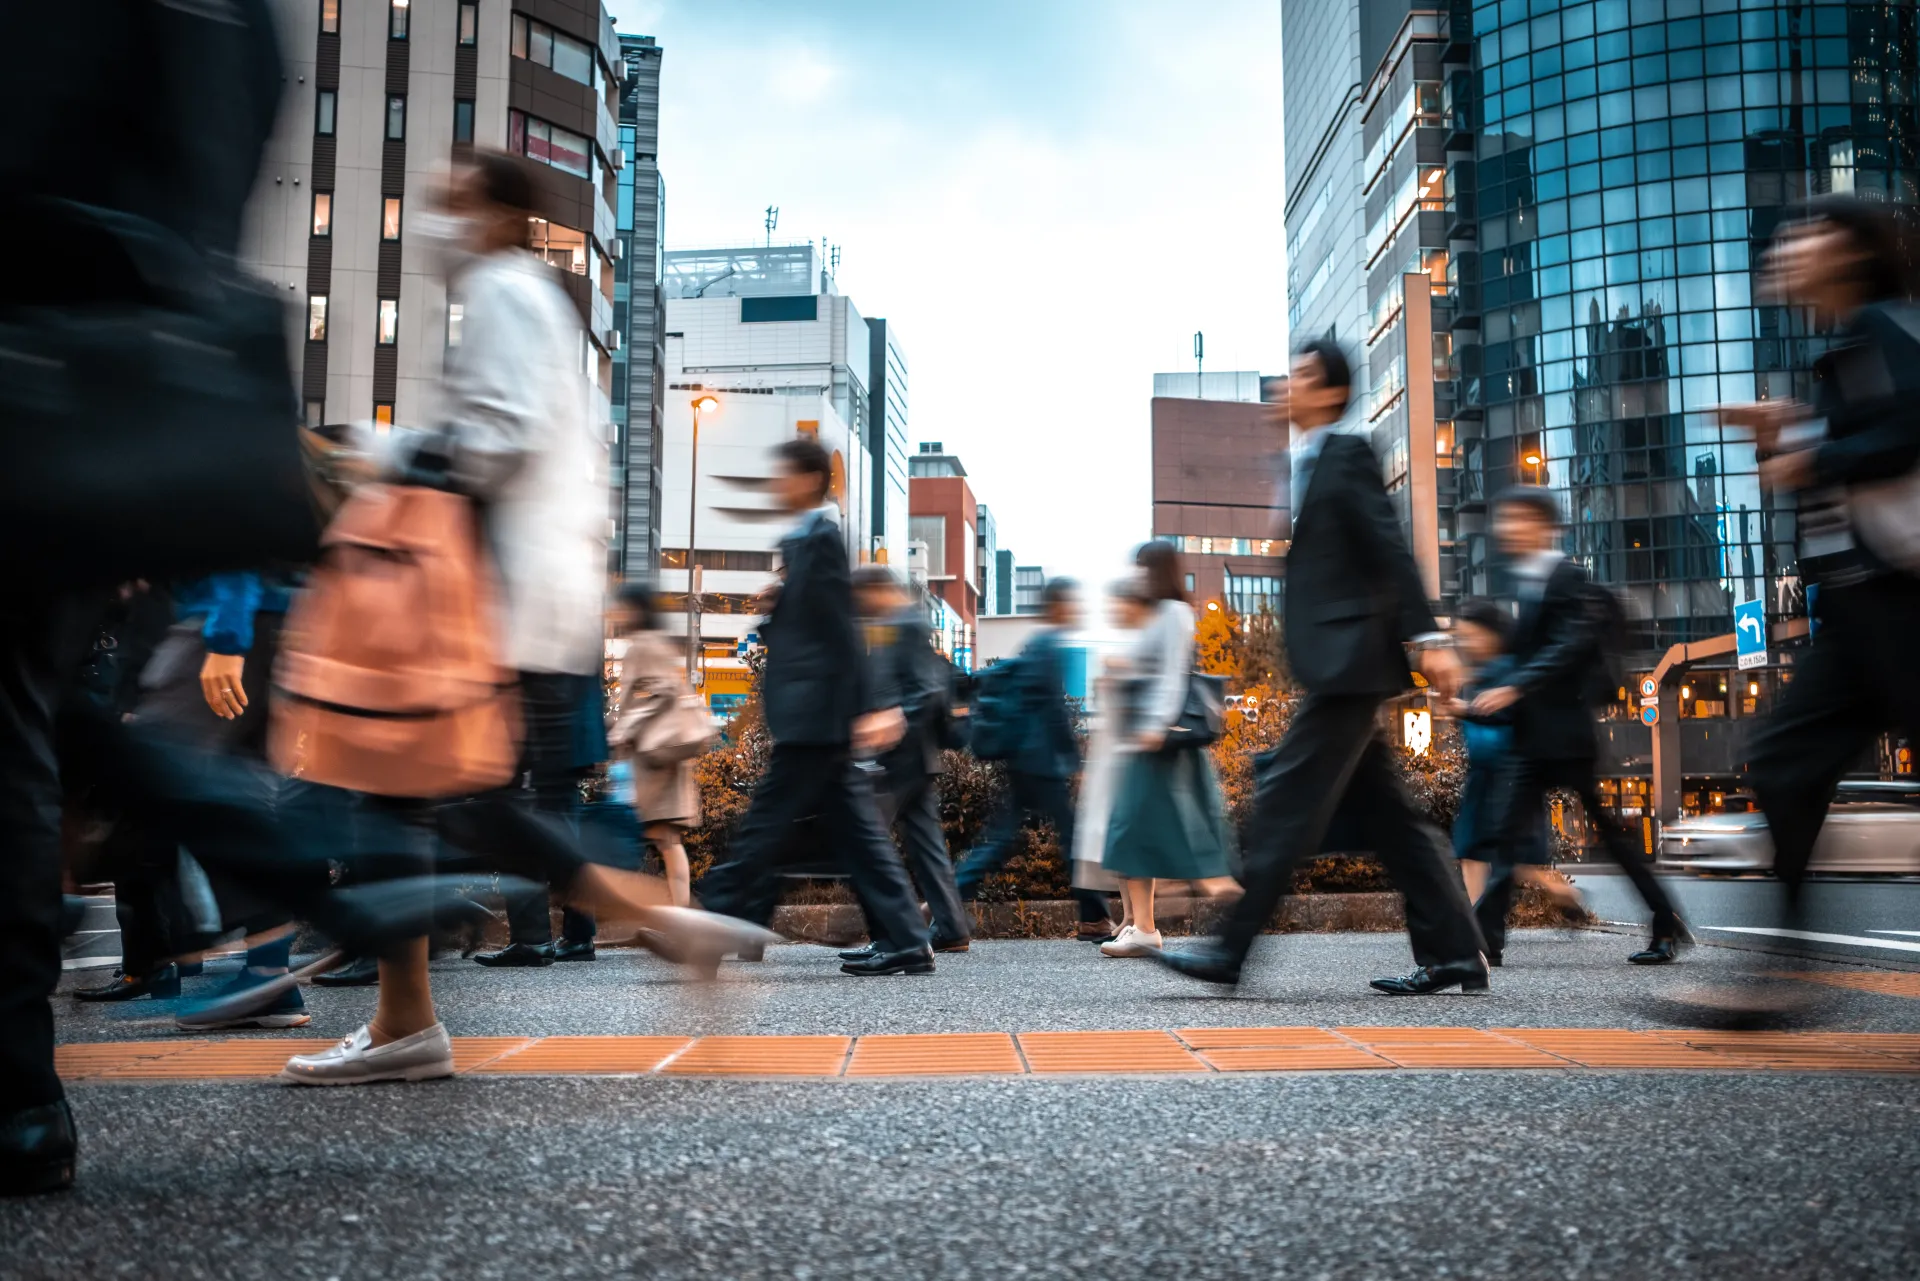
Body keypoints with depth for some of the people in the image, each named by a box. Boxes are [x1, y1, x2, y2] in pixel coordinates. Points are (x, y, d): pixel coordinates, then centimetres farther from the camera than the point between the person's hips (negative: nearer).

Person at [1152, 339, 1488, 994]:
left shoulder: (1348, 454, -5)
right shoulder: (1300, 464, 20)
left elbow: (1390, 547, -13)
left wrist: (1427, 637, -18)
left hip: (1348, 660, -9)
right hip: (1334, 667, 9)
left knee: (1287, 797, -10)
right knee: (1385, 814, 9)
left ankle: (1230, 949, -7)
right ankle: (1452, 954, 14)